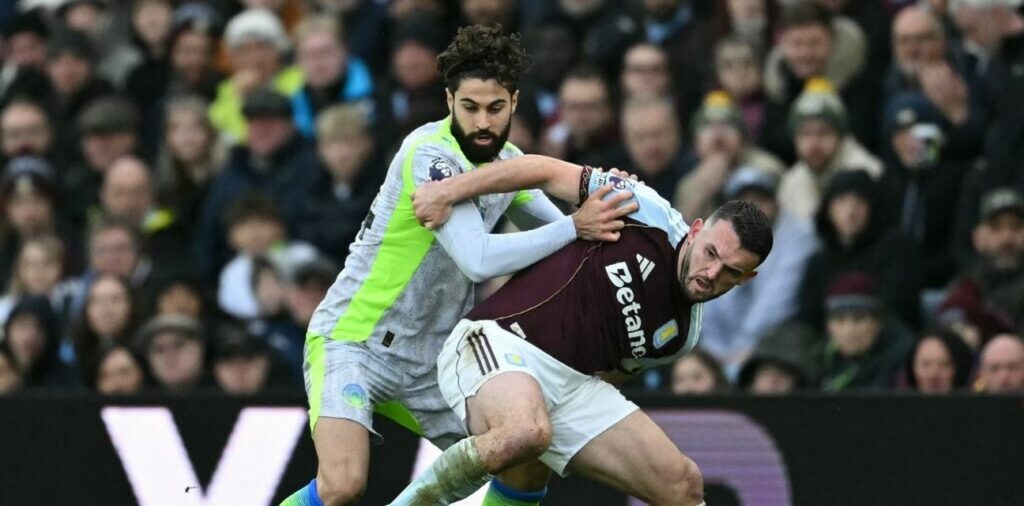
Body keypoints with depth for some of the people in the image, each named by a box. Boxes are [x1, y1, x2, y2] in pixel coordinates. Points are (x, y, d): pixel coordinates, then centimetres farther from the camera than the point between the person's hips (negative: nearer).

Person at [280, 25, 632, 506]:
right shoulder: (431, 154, -22)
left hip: (430, 359, 8)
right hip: (352, 340, -8)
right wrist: (574, 227, -33)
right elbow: (478, 259, -33)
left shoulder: (510, 162, 3)